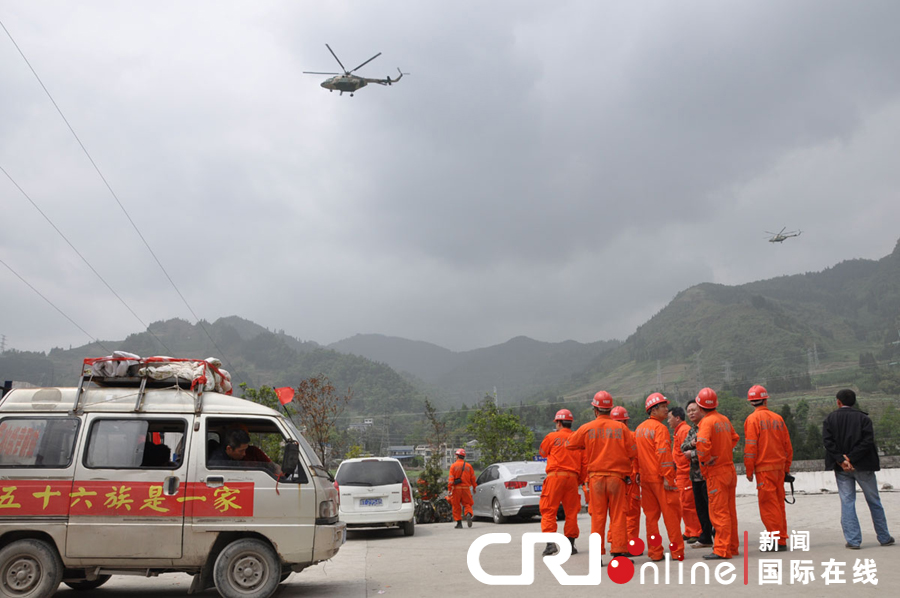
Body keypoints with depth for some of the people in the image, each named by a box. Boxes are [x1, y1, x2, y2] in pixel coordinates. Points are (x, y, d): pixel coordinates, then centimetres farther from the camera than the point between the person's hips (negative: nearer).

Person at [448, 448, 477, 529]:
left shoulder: (453, 466, -3)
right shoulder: (468, 466, 5)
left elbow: (451, 479, -9)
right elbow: (473, 478, 8)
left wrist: (449, 490, -7)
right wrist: (474, 488, 20)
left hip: (456, 489, -2)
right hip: (466, 488, 2)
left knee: (456, 506, 7)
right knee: (467, 504, 11)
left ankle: (459, 523, 7)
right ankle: (468, 514, -19)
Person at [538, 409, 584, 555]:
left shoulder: (552, 437, 3)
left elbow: (542, 453, 18)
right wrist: (582, 479, 17)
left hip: (555, 477, -3)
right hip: (572, 477, 3)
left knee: (549, 510, -1)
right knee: (571, 511, 11)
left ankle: (550, 542, -12)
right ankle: (570, 544, 13)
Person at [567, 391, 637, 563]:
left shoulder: (586, 428, -2)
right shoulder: (621, 428, -3)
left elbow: (570, 445, 10)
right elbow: (634, 452, -2)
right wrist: (628, 470, 16)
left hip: (595, 476, 1)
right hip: (617, 476, 0)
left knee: (597, 516, 6)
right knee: (617, 515, 5)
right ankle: (619, 551, 3)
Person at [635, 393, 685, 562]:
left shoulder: (639, 429, 13)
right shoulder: (660, 428, -11)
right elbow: (663, 453, -18)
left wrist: (639, 473, 16)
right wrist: (668, 476, -18)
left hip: (645, 478, 7)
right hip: (660, 478, -7)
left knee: (651, 515, 10)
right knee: (671, 514, 1)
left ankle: (654, 552, 13)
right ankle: (677, 552, 4)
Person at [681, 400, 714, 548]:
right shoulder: (692, 430, 17)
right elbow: (683, 447, 11)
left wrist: (692, 453, -11)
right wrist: (691, 444, -10)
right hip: (695, 474, 9)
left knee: (712, 507, -7)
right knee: (700, 508, 13)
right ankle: (705, 538, 22)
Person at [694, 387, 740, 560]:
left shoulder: (707, 422, -15)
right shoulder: (724, 419, 9)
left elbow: (703, 444, -29)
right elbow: (734, 438, 23)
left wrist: (705, 460, -13)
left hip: (716, 473, -8)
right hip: (729, 469, 8)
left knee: (718, 512, -4)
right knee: (730, 511, 14)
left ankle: (722, 550, -2)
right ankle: (732, 547, 22)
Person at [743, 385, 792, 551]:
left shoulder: (753, 419, -8)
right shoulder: (778, 418, 8)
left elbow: (750, 447, -11)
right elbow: (788, 445, 12)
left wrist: (749, 470, -5)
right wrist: (787, 467, 20)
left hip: (764, 468, -6)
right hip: (779, 467, 6)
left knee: (768, 506, -2)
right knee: (779, 504, 13)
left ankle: (777, 540, -2)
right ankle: (782, 540, 18)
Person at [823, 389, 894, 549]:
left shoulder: (830, 418, 2)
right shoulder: (863, 418, -1)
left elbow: (827, 441, -9)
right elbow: (868, 441, -12)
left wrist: (841, 460, -12)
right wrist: (851, 459, -13)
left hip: (841, 468, 0)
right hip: (863, 466, 0)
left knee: (847, 502, 3)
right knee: (874, 502, 13)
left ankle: (853, 540, -1)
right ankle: (884, 537, 23)